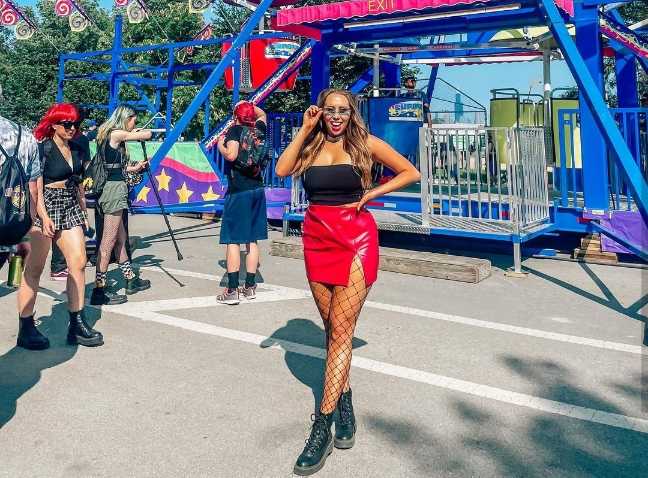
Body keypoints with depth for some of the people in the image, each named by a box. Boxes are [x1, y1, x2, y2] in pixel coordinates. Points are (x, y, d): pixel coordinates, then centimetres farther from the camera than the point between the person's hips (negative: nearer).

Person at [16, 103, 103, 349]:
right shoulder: (42, 149, -6)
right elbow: (35, 188, -12)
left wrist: (83, 212, 18)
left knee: (78, 262, -3)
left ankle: (77, 324, 4)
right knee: (34, 269, -2)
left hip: (70, 209, 7)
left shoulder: (76, 151, 14)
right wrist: (44, 218, -20)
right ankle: (26, 330, 4)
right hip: (44, 208, -7)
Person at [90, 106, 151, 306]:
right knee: (108, 241, -7)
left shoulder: (106, 134, 17)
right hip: (114, 188, -10)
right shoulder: (117, 134, -10)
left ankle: (131, 280, 28)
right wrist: (140, 131, 20)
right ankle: (99, 291, -5)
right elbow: (146, 134, -3)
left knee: (121, 238, 17)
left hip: (108, 186, 10)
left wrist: (136, 167, 29)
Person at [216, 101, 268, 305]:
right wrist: (248, 105, 22)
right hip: (258, 191, 6)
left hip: (238, 192, -5)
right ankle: (250, 286, 15)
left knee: (233, 240, -4)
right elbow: (262, 114, 31)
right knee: (252, 240, 10)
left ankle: (232, 290, -7)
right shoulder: (259, 129, 9)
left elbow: (231, 155, -19)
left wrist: (220, 145, -2)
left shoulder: (235, 130, -5)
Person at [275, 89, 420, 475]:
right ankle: (344, 404, 27)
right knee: (333, 328, 11)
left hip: (356, 240, -4)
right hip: (318, 240, 4)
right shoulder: (312, 145, 11)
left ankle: (322, 428, -8)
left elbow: (411, 173, 5)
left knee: (341, 328, -10)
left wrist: (372, 194, -4)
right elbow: (282, 170, -6)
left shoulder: (365, 143, 2)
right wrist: (305, 130, -1)